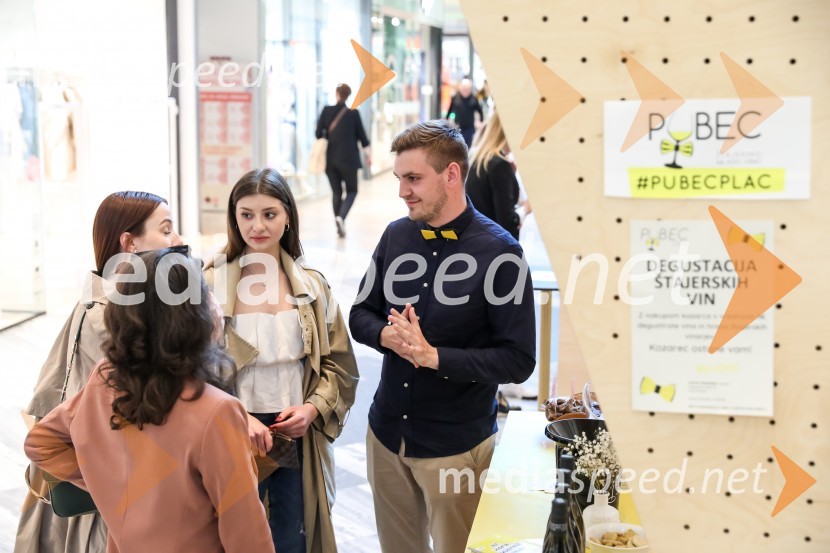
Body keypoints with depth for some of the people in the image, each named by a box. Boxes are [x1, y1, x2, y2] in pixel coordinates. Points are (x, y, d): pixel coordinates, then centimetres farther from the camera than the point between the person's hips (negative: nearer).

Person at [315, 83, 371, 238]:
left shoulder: (326, 111, -1)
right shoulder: (353, 113, -4)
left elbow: (318, 134, 0)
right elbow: (361, 135, 1)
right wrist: (368, 155, 11)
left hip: (330, 158, 2)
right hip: (348, 158, -2)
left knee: (336, 192, 12)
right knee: (351, 190, 8)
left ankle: (340, 225, 12)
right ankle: (341, 217, -16)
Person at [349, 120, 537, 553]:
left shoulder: (500, 252, -15)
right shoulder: (396, 235, 0)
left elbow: (518, 360, -15)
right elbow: (360, 314, 10)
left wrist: (433, 355, -23)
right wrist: (386, 335, -12)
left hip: (456, 443, -5)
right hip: (387, 431, 5)